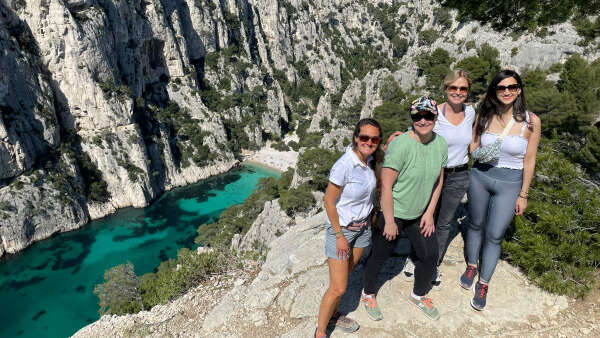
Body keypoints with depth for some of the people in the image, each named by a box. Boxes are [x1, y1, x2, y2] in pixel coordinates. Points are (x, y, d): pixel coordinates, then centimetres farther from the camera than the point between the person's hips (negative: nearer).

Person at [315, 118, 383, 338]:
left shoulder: (369, 159, -5)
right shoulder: (344, 166, -26)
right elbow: (329, 201, -19)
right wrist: (339, 235, -16)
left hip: (363, 227, 7)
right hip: (341, 228, -7)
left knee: (344, 276, 20)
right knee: (338, 288, -2)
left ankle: (333, 314, 41)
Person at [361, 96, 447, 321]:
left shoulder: (441, 144, -4)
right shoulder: (400, 145, -25)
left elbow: (438, 180, 8)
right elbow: (386, 186, -23)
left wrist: (430, 212, 5)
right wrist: (389, 222, -18)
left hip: (420, 215, 6)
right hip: (392, 213, -6)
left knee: (430, 255, 14)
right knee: (379, 256, 10)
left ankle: (419, 295, 42)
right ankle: (368, 294, 38)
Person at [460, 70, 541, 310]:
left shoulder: (531, 121, -9)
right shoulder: (485, 116, -3)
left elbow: (529, 161, -4)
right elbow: (473, 148, 8)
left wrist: (523, 195, -1)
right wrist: (482, 154, -14)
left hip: (510, 183, -2)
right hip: (480, 176, 2)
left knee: (494, 235, 1)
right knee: (476, 224, 16)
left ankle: (483, 284, 19)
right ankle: (472, 266, 39)